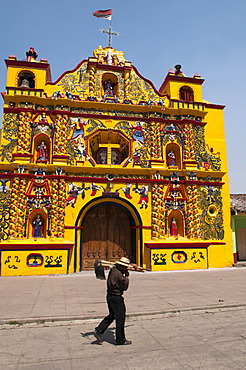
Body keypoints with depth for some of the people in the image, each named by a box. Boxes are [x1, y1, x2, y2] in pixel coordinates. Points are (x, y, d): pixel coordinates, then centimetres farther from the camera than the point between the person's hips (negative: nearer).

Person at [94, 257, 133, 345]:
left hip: (110, 296, 10)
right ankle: (120, 340, 15)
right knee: (120, 318, 4)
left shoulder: (113, 270, 5)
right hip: (116, 298, -10)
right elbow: (125, 286, -17)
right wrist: (127, 277, -5)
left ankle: (99, 331, 18)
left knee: (112, 316, 22)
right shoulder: (118, 274, -23)